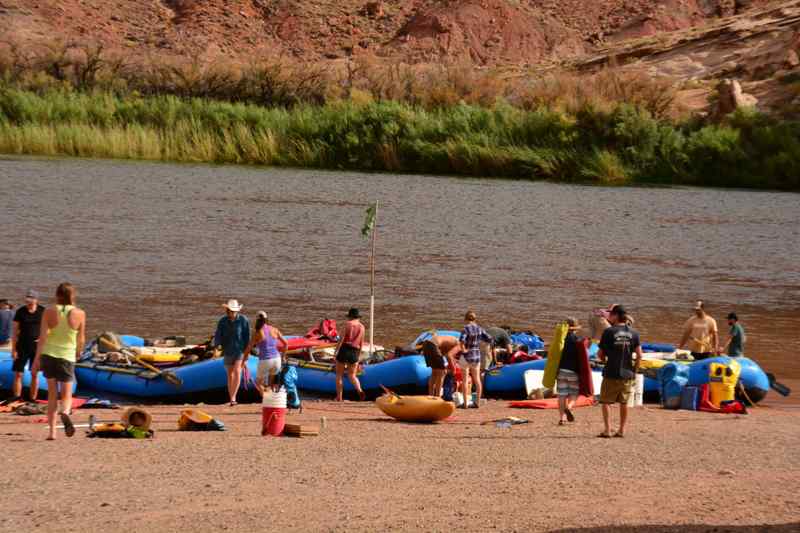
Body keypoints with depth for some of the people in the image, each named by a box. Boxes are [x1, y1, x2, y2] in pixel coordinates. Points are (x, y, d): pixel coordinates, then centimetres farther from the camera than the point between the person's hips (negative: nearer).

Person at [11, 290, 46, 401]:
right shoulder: (20, 312, -5)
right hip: (23, 347, 0)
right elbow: (15, 331, -3)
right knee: (18, 374, -3)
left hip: (37, 347, 0)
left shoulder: (43, 312, -3)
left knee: (35, 375, 3)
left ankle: (33, 400, 11)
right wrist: (13, 350, -7)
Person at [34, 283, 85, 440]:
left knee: (52, 393, 13)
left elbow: (43, 336, -11)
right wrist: (78, 353, 23)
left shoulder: (49, 312, -5)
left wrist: (37, 357, -10)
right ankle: (64, 413, -31)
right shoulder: (79, 314, -4)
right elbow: (81, 340, 4)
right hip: (67, 357, -1)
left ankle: (52, 431, 6)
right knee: (66, 395, 5)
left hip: (48, 355, 1)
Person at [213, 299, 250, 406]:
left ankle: (233, 397, -22)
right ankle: (231, 400, 16)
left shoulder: (243, 320, -7)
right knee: (230, 375, 8)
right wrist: (216, 347, -21)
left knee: (237, 371, -21)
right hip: (228, 351, 3)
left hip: (240, 350, -3)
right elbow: (218, 335, -6)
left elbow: (247, 336, -2)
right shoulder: (222, 321, -3)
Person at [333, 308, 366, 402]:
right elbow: (361, 343, 10)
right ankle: (360, 391, -17)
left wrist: (336, 351, -8)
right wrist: (359, 355, 19)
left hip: (344, 350, -3)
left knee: (339, 375, 9)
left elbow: (342, 338, -10)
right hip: (354, 352, 3)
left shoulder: (347, 324, -3)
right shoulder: (361, 327, 8)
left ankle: (339, 398, 6)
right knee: (352, 376, 11)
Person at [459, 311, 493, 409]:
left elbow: (461, 340, -32)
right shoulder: (479, 329, 0)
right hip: (477, 356, 5)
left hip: (466, 356, -5)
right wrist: (493, 350, 10)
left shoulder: (466, 329, -15)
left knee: (465, 380, 4)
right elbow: (489, 339, -3)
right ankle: (478, 402, 15)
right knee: (477, 379, 13)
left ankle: (465, 403, 4)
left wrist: (463, 350, -17)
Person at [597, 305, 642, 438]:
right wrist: (634, 371, 10)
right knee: (624, 402, 13)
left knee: (606, 402, 3)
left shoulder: (609, 332, -8)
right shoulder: (633, 333, 2)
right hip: (627, 374, 4)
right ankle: (622, 430, 15)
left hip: (611, 373, -4)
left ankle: (607, 430, -5)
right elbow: (639, 355, -1)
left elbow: (600, 354, -2)